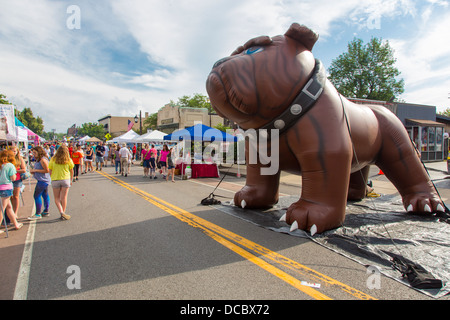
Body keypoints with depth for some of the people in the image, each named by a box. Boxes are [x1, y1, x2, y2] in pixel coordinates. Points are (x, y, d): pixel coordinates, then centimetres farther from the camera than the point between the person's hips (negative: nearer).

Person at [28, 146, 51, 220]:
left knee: (36, 196, -8)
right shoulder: (38, 159, 16)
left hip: (43, 180, -10)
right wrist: (33, 171, 8)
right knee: (45, 195, 14)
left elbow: (47, 170, -20)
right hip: (43, 180, 10)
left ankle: (38, 214, -4)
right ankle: (45, 212, 21)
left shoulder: (43, 160, -16)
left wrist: (36, 170, -15)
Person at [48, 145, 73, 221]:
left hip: (55, 180, 0)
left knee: (57, 198, 9)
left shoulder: (53, 159, -2)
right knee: (64, 197, 6)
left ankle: (61, 212, -5)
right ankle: (63, 213, 10)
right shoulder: (68, 160, -2)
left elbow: (50, 171, 0)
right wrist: (71, 180, 18)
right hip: (65, 179, 0)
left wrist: (52, 179, 14)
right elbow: (71, 171, 6)